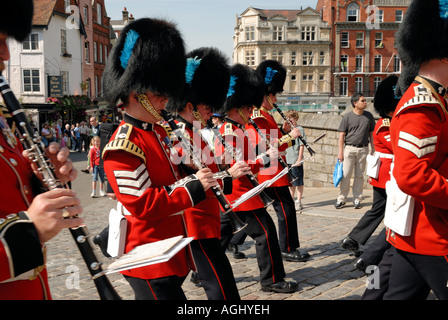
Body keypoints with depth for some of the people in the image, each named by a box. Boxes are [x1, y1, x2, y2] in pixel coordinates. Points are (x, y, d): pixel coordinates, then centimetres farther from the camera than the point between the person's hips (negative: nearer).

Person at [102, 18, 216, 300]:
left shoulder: (157, 131, 9)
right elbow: (144, 204, -23)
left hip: (172, 252, 9)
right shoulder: (124, 146, -19)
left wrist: (194, 177, 5)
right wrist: (194, 189, -20)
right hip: (150, 262, -9)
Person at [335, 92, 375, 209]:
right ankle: (341, 199, 6)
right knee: (346, 174, -5)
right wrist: (340, 151, -7)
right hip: (349, 148, -2)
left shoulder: (369, 116, 9)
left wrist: (372, 149, 9)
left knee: (359, 175, 6)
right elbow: (342, 135, -1)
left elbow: (371, 134, 14)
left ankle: (357, 199, 14)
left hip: (363, 149, 3)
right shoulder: (347, 116, 0)